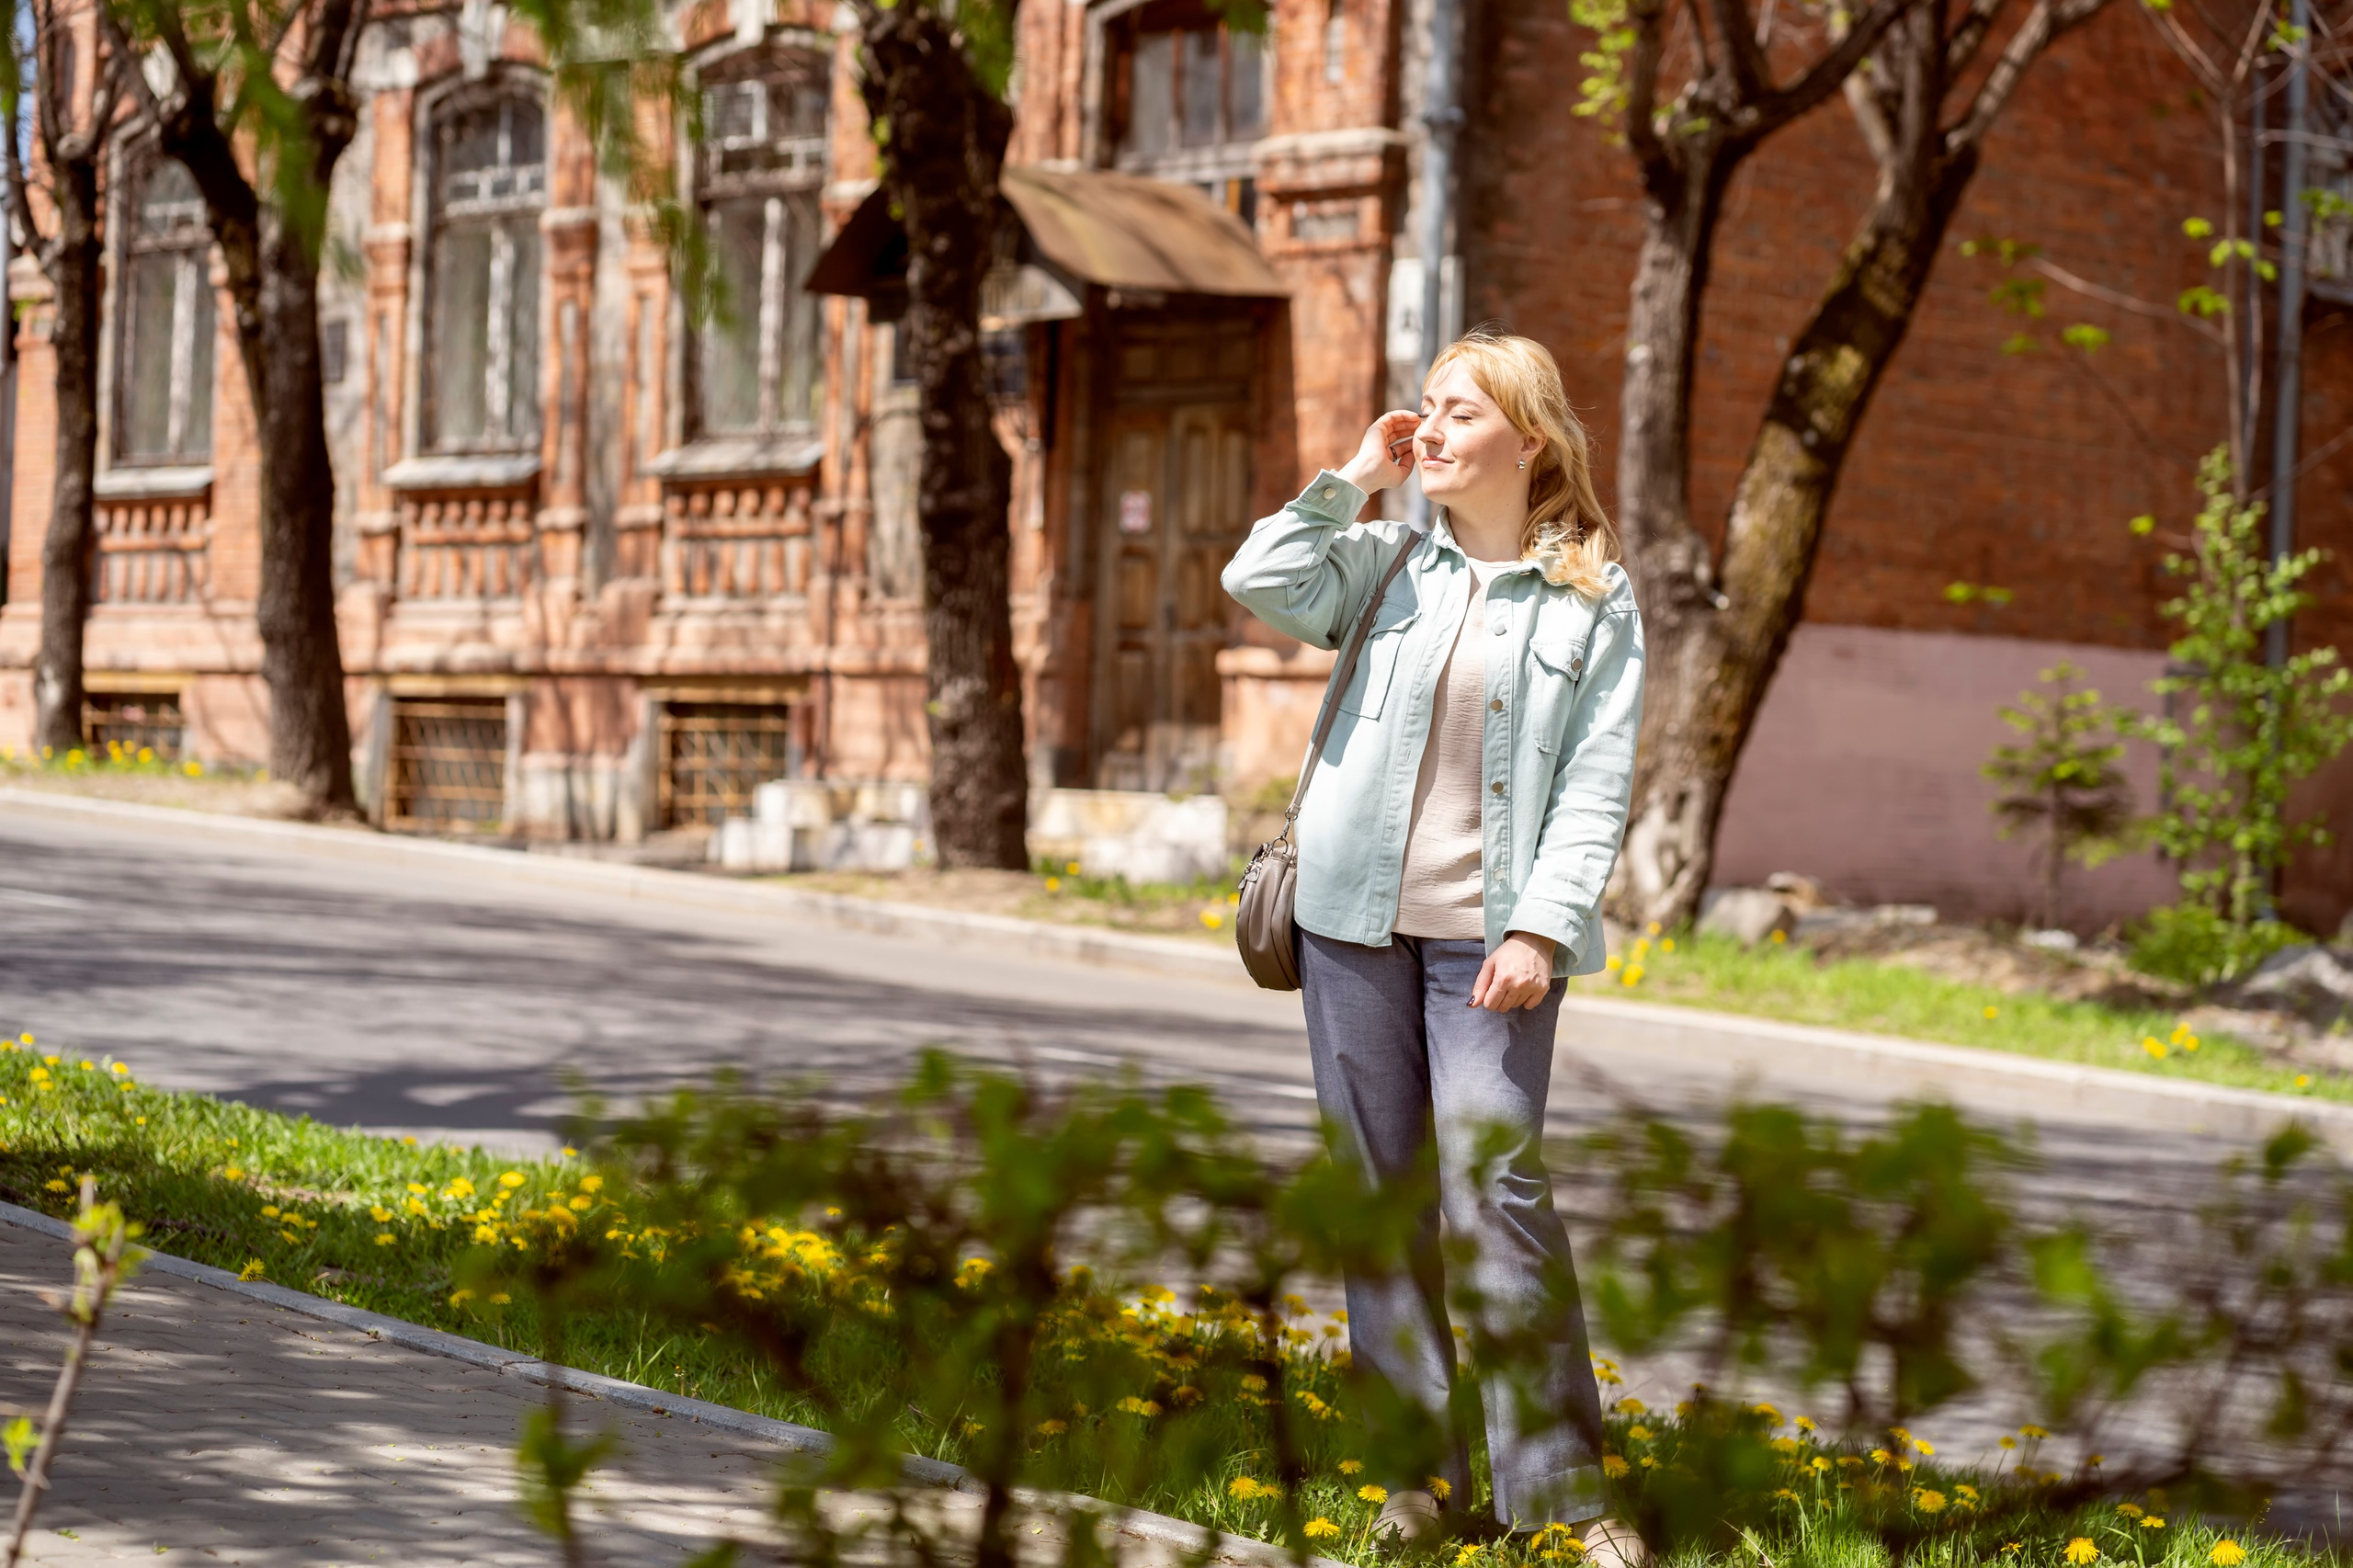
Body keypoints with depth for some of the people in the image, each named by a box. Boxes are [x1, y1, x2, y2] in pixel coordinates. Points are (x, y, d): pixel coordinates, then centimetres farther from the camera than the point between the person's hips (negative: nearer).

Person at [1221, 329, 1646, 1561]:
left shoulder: (1593, 596, 2)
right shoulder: (1389, 563, 8)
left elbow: (1598, 781, -2)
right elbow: (1261, 585, -6)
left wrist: (1542, 927, -12)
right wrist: (1353, 479, -1)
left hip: (1490, 936, -3)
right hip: (1356, 913, 3)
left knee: (1496, 1193, -11)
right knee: (1379, 1191, 5)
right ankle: (1416, 1467, 14)